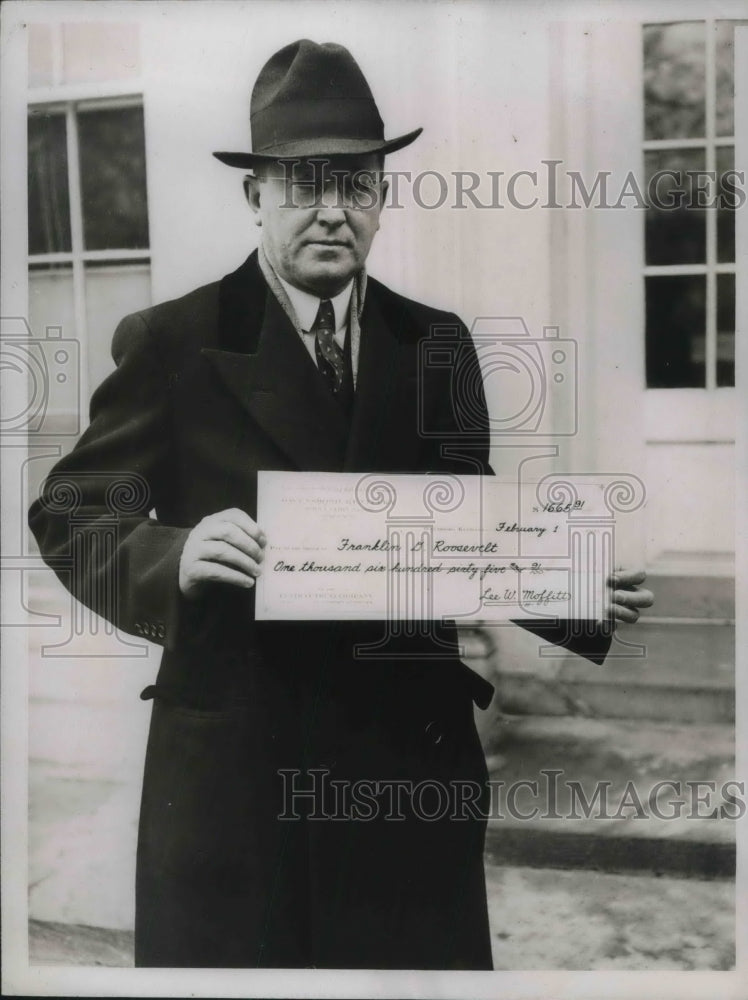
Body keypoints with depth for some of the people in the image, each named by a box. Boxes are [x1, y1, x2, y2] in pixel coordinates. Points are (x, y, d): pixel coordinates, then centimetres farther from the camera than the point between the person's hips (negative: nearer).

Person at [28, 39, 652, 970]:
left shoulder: (438, 345, 7)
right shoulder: (169, 342, -3)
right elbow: (68, 512, -3)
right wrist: (173, 558, -23)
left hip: (411, 748, 3)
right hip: (230, 760, -2)